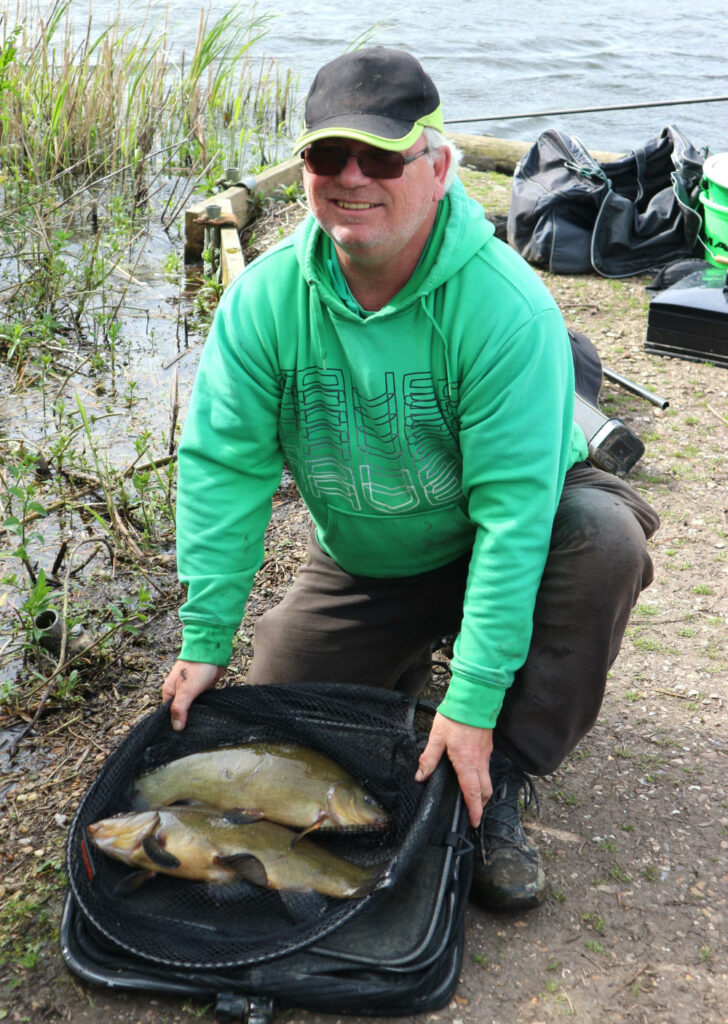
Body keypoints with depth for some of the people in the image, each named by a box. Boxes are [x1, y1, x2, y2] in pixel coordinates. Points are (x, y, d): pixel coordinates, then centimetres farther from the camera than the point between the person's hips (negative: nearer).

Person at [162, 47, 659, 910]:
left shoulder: (506, 304, -30)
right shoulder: (264, 298, -17)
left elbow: (514, 509, -32)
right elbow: (221, 467, -15)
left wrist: (475, 700, -34)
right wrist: (204, 638, -19)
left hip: (493, 546, -3)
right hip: (360, 565, 3)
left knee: (604, 538, -32)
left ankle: (500, 783, -18)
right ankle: (409, 658, 26)